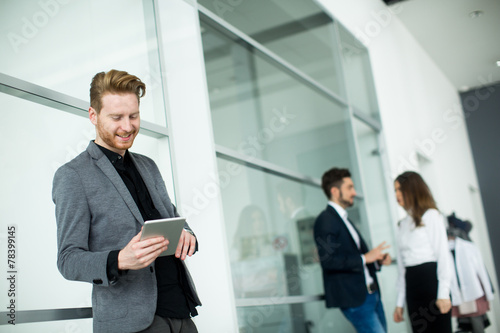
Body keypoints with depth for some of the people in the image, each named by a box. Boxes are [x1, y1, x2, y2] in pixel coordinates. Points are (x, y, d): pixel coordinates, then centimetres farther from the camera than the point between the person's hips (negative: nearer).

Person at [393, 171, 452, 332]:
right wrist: (399, 302, 12)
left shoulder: (431, 216, 1)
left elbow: (443, 255, -6)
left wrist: (443, 294, -14)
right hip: (412, 285, 6)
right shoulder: (403, 224, 18)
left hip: (431, 278, -6)